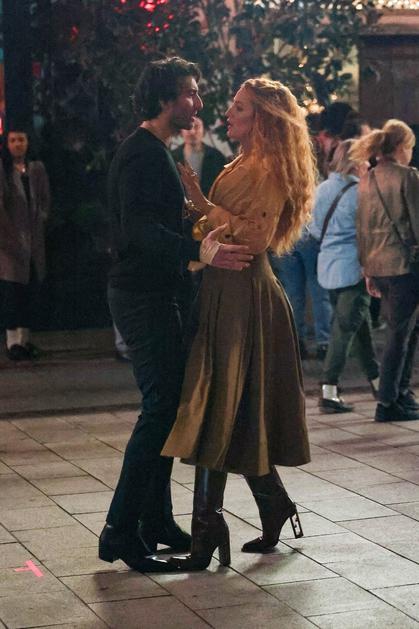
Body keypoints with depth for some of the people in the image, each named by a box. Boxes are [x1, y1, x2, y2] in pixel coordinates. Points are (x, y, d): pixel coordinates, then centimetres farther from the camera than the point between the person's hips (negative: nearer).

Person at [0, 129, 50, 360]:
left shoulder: (37, 169, 10)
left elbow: (45, 200, 16)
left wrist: (41, 219, 4)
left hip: (33, 240, 5)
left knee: (31, 288, 6)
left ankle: (25, 338, 14)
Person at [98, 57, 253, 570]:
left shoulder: (154, 152, 18)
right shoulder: (142, 153, -16)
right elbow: (138, 227, -29)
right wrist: (200, 252, -41)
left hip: (153, 293, 11)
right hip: (142, 297, -11)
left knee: (167, 403, 13)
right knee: (161, 405, -11)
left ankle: (155, 520, 20)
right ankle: (120, 532, -8)